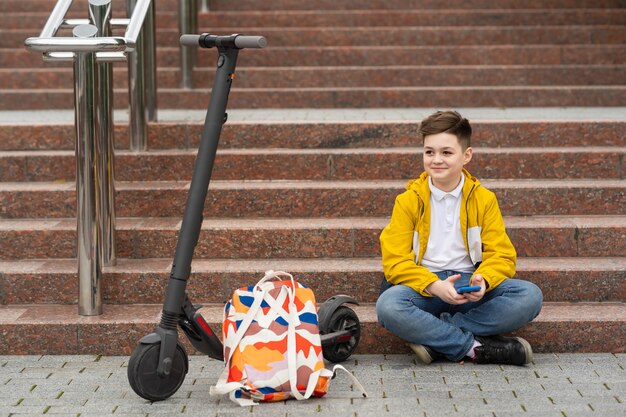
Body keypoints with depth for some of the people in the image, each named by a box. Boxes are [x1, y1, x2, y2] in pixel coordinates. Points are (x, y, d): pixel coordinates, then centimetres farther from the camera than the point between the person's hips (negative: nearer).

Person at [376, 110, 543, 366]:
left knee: (530, 296, -25)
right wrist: (434, 286, -23)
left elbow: (501, 255, 2)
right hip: (423, 286, -2)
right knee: (388, 306, -35)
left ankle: (435, 336, -26)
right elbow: (395, 261, -5)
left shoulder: (484, 199, 6)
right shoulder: (408, 201, 2)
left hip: (469, 285, 2)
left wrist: (483, 280, -22)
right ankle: (476, 348, -27)